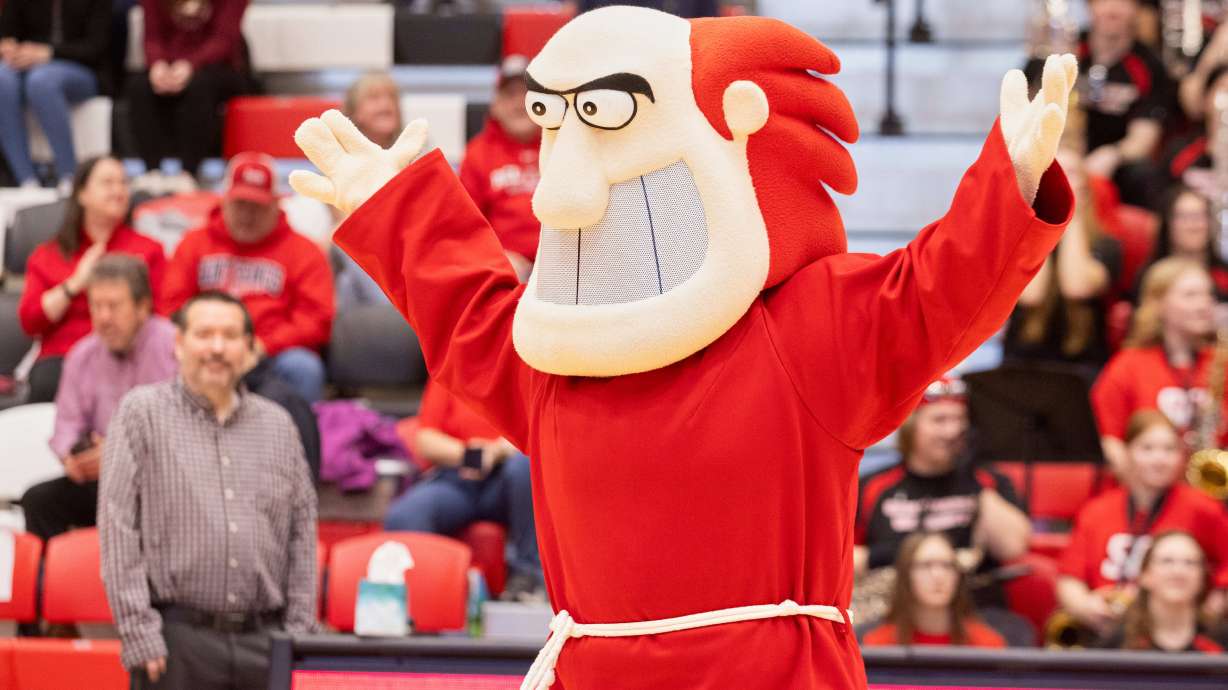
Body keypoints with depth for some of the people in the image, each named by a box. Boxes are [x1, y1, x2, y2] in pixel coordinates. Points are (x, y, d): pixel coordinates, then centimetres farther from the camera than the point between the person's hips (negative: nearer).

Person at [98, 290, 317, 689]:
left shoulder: (278, 425, 15)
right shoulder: (142, 413, 3)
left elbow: (302, 532, 14)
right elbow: (117, 528, -3)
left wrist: (299, 633, 5)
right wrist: (138, 633, -10)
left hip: (263, 641, 4)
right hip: (178, 637, -4)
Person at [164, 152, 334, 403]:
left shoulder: (303, 251, 12)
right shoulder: (194, 244, 19)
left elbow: (316, 319, 3)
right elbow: (173, 306, 14)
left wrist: (264, 345, -10)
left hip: (275, 352, -1)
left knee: (303, 368, -34)